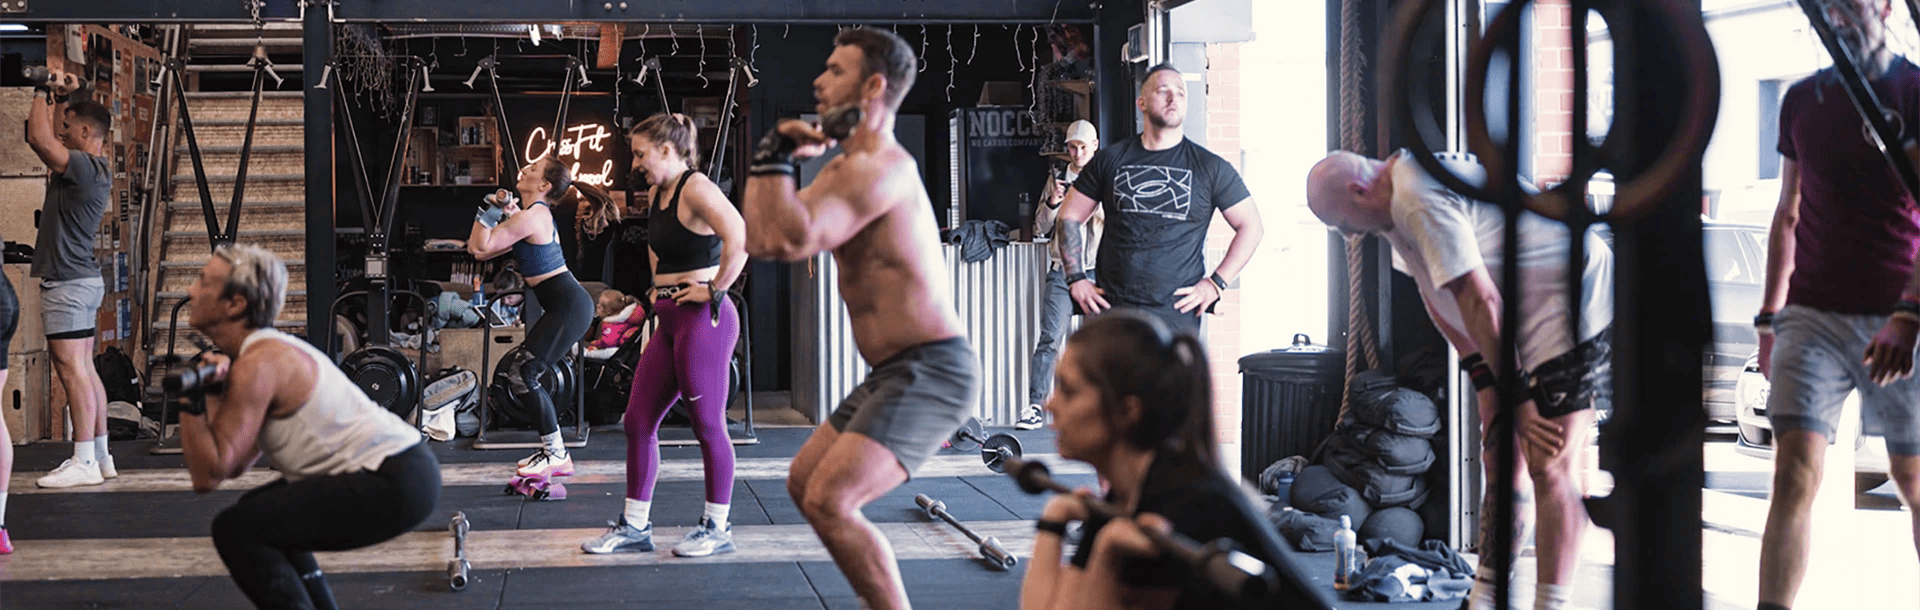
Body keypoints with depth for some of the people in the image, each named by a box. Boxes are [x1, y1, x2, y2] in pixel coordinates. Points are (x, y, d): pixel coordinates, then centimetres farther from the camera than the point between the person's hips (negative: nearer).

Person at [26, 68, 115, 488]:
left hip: (68, 283, -10)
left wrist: (45, 93, -12)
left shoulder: (84, 168, -15)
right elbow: (49, 139, 28)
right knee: (84, 371, 11)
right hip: (82, 280, 10)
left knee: (73, 371, -10)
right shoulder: (93, 167, 14)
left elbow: (41, 139, -24)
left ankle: (84, 463, -10)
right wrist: (61, 99, 23)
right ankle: (99, 456, 14)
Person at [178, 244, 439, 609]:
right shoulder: (269, 350, 16)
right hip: (404, 469, 11)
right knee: (261, 513, 27)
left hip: (396, 483, -11)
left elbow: (208, 476, -16)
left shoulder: (259, 364, -14)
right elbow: (236, 466, 15)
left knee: (236, 530, -12)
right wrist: (214, 393, 11)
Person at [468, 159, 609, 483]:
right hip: (568, 304, 10)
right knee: (523, 374, 14)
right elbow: (482, 248, 18)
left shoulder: (530, 217, -16)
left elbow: (479, 248, -15)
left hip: (568, 307, -10)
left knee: (522, 375, -9)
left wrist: (489, 210, -6)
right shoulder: (536, 213, 16)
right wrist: (503, 211, 11)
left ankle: (556, 456, -3)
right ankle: (553, 449, 19)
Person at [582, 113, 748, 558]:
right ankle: (635, 526, 18)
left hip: (702, 320, -10)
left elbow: (739, 239, -29)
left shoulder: (696, 189, -14)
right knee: (638, 421, 10)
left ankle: (717, 528, 12)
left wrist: (715, 289, -21)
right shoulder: (657, 193, 14)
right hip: (670, 321, 10)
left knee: (708, 425, 0)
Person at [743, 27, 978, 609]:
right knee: (804, 482, 22)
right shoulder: (847, 167, 15)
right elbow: (760, 239, 13)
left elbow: (787, 240, -30)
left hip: (928, 370, -11)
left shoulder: (880, 167, -18)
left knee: (829, 501, -24)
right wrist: (777, 158, 7)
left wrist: (776, 155, -18)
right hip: (894, 372, 11)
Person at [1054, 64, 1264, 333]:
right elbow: (1069, 216, 17)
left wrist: (1215, 283, 1)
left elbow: (1251, 226, 10)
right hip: (1113, 310, 1)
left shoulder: (1210, 167, 6)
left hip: (1178, 314, -1)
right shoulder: (1110, 160, 11)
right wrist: (1076, 279, 7)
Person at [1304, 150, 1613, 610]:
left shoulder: (1420, 201, -24)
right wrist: (1486, 379, 6)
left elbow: (1479, 301, -25)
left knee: (1548, 468, -14)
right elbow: (1436, 297, 12)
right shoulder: (1398, 202, 9)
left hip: (1574, 301, -11)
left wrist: (1516, 395, -19)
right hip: (1525, 313, 11)